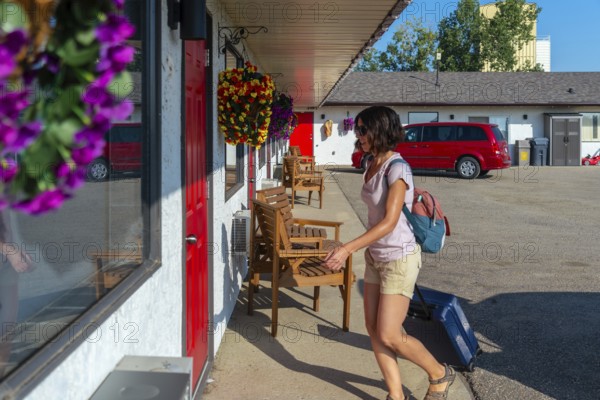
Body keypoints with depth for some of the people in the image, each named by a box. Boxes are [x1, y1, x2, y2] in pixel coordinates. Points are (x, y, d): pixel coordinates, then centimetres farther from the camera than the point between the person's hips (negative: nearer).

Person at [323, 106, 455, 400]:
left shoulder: (397, 169, -20)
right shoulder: (372, 165, 5)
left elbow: (390, 221, -27)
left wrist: (348, 248, -34)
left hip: (399, 258, -8)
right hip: (375, 257, 8)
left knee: (389, 336, -2)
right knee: (374, 329, 9)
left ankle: (440, 374, 22)